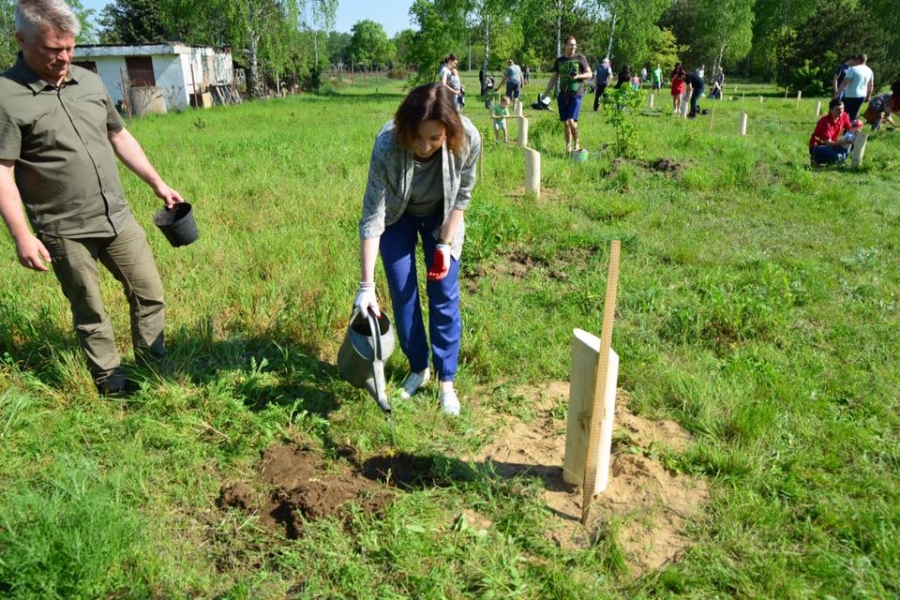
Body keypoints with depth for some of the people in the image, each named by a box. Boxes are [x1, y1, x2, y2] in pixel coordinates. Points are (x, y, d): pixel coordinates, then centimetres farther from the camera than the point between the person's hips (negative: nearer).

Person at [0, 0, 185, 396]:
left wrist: (157, 183, 15)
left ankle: (155, 373, 25)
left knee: (150, 294, 9)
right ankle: (111, 383, 23)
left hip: (118, 218, 6)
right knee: (89, 312, 8)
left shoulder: (90, 82, 7)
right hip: (64, 231, -5)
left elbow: (119, 136, 18)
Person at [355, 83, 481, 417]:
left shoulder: (468, 139, -33)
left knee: (445, 295, -1)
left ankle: (447, 381, 12)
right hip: (397, 216, 0)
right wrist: (367, 285, -35)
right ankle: (418, 368, 22)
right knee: (402, 294, 1)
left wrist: (446, 244, -17)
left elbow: (462, 196, -14)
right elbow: (372, 217, -33)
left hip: (442, 216, 1)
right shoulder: (387, 145, -37)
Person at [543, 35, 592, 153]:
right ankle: (568, 147, 14)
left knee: (571, 120, -16)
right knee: (565, 123, 4)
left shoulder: (580, 58, 2)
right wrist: (545, 94, 11)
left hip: (576, 94, -3)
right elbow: (554, 78, 16)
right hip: (563, 95, 4)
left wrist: (578, 76, -16)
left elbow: (589, 74, 3)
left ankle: (576, 144, 4)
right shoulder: (559, 60, 10)